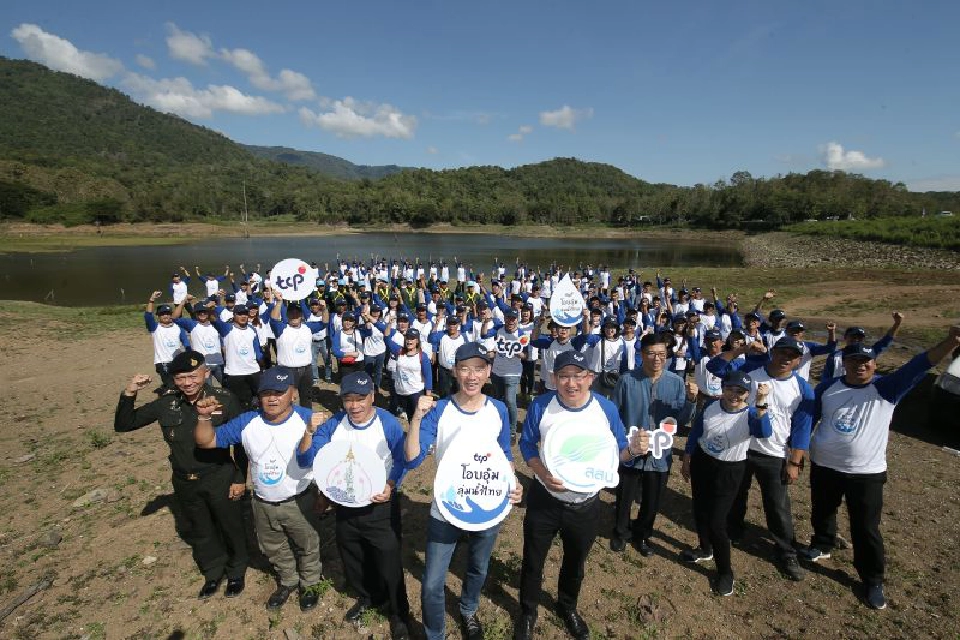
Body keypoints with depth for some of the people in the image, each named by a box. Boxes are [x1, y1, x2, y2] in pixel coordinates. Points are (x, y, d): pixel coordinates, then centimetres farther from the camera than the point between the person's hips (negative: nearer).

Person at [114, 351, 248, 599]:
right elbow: (123, 426, -1)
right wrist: (128, 394, -18)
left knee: (231, 527, 16)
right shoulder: (166, 404, -9)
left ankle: (236, 572, 43)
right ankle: (213, 572, 49)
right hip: (185, 483, 4)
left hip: (220, 479, -4)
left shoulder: (225, 400, -20)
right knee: (201, 531, 24)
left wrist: (240, 478, -8)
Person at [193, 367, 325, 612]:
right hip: (263, 505, 4)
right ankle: (287, 581, 56)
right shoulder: (247, 422, -11)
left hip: (299, 503, -4)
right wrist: (204, 416, -22)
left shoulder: (308, 420, -25)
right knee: (273, 549, 28)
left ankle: (311, 584, 49)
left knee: (307, 546, 20)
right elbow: (207, 441, -6)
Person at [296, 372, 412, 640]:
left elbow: (401, 461, -8)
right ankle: (367, 597, 54)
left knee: (388, 564, 9)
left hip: (380, 507, -4)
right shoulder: (332, 425, -11)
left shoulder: (389, 424, -19)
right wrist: (309, 431, -31)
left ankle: (399, 613, 37)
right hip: (345, 507, 4)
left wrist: (390, 486, -24)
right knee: (353, 560, 25)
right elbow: (305, 461, -14)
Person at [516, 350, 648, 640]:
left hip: (586, 505, 2)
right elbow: (526, 444, -6)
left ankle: (567, 607, 56)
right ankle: (528, 612, 46)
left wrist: (633, 449, -27)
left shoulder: (606, 408, -14)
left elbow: (616, 452, -4)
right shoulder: (540, 406, -18)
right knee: (533, 561, 17)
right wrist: (542, 472, -23)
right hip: (544, 500, -1)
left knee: (575, 562, 26)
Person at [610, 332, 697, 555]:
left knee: (652, 502, 21)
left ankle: (642, 535, 48)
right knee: (624, 499, 17)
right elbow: (613, 415, -5)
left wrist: (691, 400, -25)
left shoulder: (676, 382, -7)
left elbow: (682, 420, -9)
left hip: (660, 454, 2)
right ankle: (621, 532, 45)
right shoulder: (627, 380, -14)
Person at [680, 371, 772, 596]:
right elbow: (694, 435, 3)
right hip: (701, 463, 4)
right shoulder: (710, 408, -10)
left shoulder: (750, 415, -20)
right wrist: (686, 461, 9)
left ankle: (725, 572, 20)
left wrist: (761, 403, -55)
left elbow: (764, 432, -44)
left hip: (729, 471, -4)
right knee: (700, 512, 19)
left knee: (716, 523, -4)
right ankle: (705, 549, 47)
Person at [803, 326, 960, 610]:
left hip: (866, 473, -2)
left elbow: (918, 366, -24)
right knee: (821, 513, 21)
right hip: (824, 467, 2)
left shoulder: (886, 389, -8)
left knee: (866, 529, 8)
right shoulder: (827, 388, -4)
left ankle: (873, 581, 28)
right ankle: (821, 546, 48)